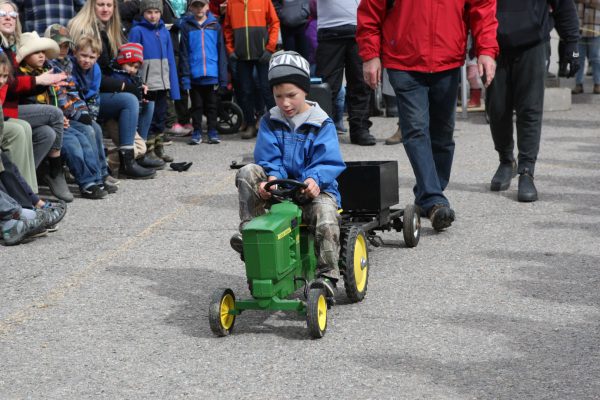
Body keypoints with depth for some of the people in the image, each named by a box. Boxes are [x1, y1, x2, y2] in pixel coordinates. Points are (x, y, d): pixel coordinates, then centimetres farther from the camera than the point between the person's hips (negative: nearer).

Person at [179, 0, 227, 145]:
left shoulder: (215, 25, 2)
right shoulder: (186, 26, 0)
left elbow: (221, 51, 3)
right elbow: (183, 53, -1)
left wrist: (223, 76, -1)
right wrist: (185, 76, -7)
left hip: (212, 74, 1)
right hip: (195, 74, -1)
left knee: (212, 105, 9)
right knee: (196, 105, 9)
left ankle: (212, 132, 18)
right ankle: (197, 133, 17)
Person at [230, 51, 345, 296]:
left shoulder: (321, 124, -2)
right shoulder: (270, 122, 7)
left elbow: (328, 163, -11)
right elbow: (268, 158, -3)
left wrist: (314, 179, -33)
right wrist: (272, 177, -26)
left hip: (313, 190, -3)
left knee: (325, 214, -33)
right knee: (247, 173, -21)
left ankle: (326, 276, -23)